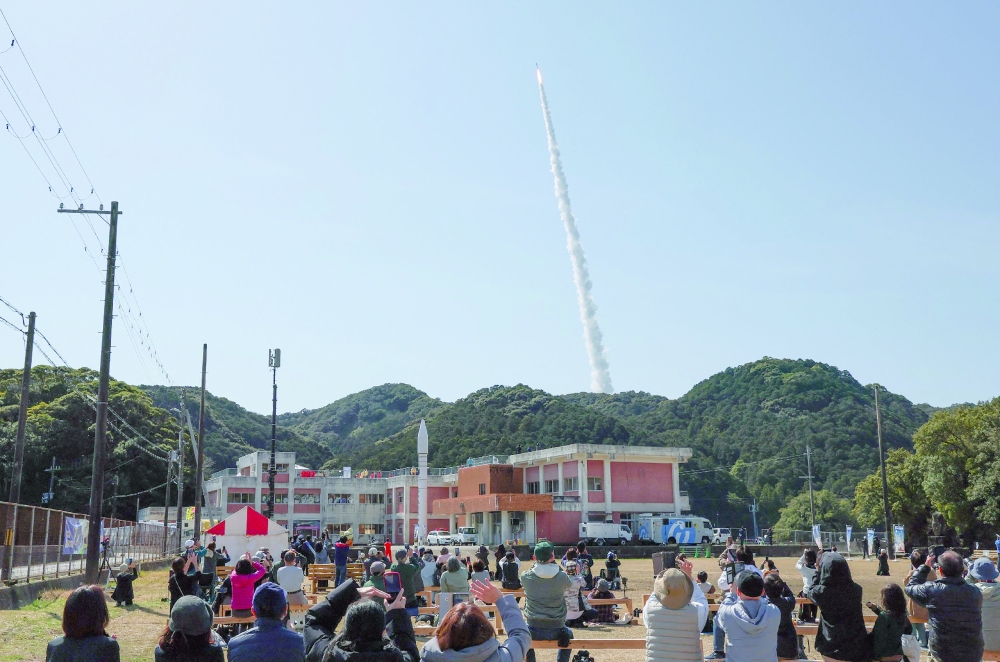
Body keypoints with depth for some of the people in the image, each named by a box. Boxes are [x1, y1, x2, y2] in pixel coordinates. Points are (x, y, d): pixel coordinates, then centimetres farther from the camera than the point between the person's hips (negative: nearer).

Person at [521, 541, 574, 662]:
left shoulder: (526, 576, -11)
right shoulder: (562, 577, -12)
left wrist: (537, 561, 11)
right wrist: (554, 563, 11)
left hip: (534, 631, 0)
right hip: (557, 631, 0)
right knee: (568, 634, 35)